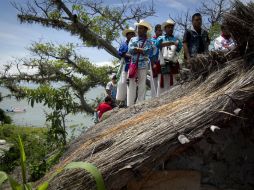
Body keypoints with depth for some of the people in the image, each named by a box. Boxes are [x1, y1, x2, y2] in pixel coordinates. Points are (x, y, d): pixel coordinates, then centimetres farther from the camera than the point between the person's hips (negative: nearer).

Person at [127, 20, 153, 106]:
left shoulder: (148, 41, 7)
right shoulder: (133, 39, 16)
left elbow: (147, 51, -11)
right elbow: (130, 50, 0)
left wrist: (136, 49, -5)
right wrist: (142, 50, -6)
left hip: (143, 66, -2)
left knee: (142, 86, -2)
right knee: (131, 86, 0)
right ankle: (129, 105, 2)